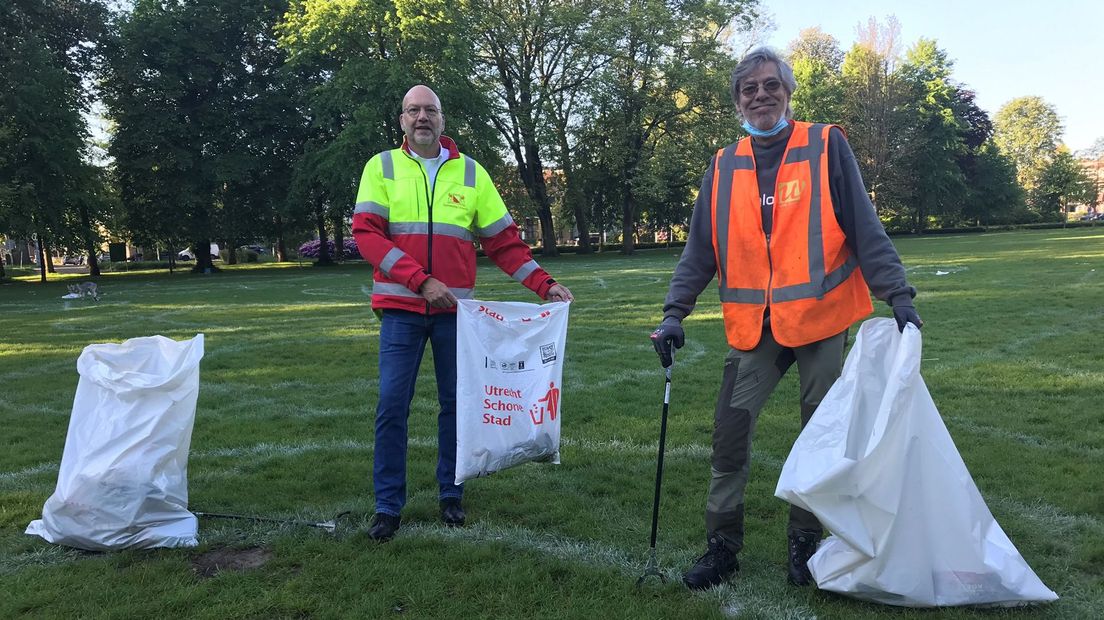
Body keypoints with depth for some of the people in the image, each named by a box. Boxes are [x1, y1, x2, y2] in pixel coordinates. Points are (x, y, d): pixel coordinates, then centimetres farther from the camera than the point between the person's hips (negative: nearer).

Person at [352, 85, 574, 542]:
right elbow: (367, 233, -8)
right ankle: (388, 506, 11)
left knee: (455, 402, 8)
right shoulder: (381, 167, 4)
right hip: (400, 309, -1)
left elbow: (503, 241, 8)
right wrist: (421, 280, -18)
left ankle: (451, 495, 24)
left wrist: (545, 284, -2)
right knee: (392, 406, -1)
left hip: (455, 310, 2)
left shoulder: (470, 172, 8)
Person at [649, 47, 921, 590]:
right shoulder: (724, 166, 6)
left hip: (821, 319, -2)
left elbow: (865, 229, -4)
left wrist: (897, 295, -11)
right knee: (730, 430, -1)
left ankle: (805, 544, 25)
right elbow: (700, 248, 7)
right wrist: (675, 312, -1)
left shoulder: (826, 147, -2)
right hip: (753, 326, 2)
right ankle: (722, 546, 14)